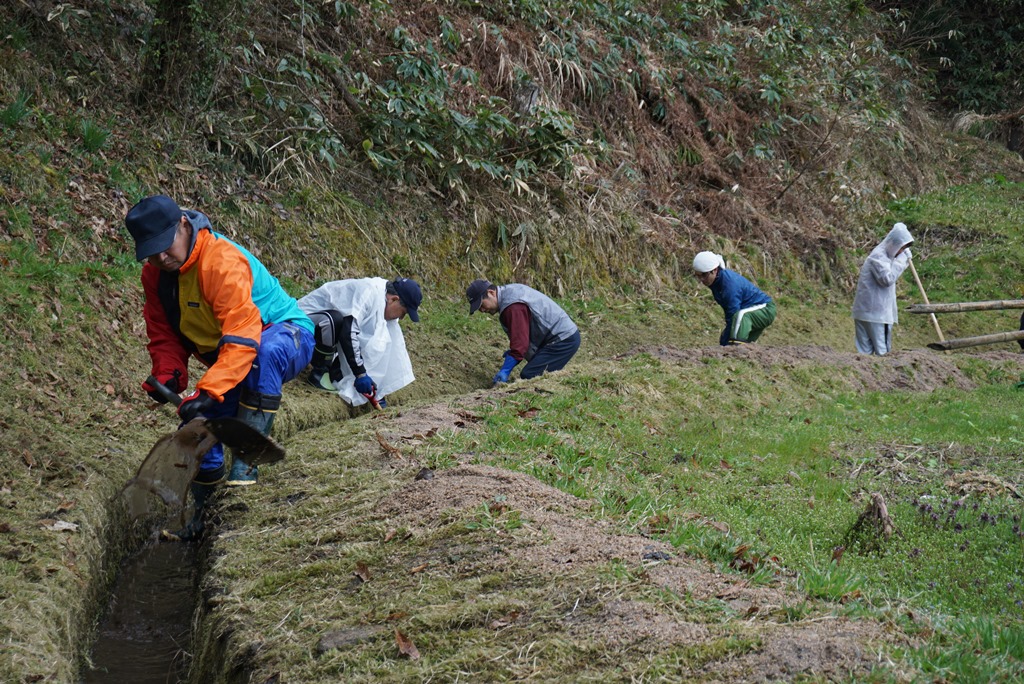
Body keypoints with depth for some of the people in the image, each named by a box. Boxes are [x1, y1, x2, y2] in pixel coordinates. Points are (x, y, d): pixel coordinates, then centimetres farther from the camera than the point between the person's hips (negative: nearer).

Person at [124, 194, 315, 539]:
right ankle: (199, 508, 17)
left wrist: (209, 390, -46)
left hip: (285, 334, -7)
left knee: (265, 351, -42)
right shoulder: (155, 273, -5)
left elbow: (242, 338, -38)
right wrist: (167, 375, -16)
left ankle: (245, 461, -36)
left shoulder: (222, 262, -31)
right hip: (227, 358, 8)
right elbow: (163, 334, 4)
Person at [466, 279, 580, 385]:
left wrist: (505, 371, -24)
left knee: (528, 376, -18)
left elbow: (519, 344, -25)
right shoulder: (509, 293, 10)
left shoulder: (513, 306, -23)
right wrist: (511, 353, 16)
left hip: (563, 339, -11)